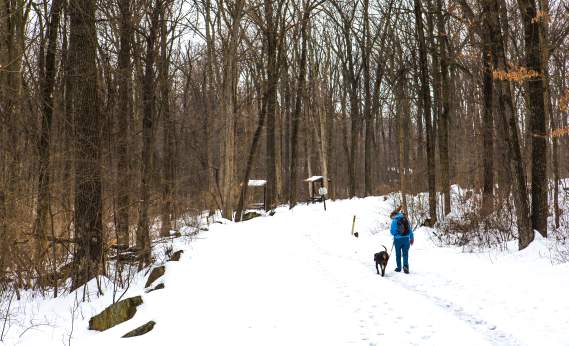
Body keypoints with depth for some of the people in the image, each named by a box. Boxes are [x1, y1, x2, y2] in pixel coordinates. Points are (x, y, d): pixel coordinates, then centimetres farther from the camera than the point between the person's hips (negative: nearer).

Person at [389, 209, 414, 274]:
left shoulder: (394, 221, -8)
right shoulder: (405, 219, 5)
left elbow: (392, 232, -10)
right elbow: (410, 229, 9)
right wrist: (412, 238, 17)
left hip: (398, 239, -3)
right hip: (406, 238, 3)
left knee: (398, 254, 11)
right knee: (405, 254, 5)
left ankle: (399, 268, 17)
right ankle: (405, 265, -16)